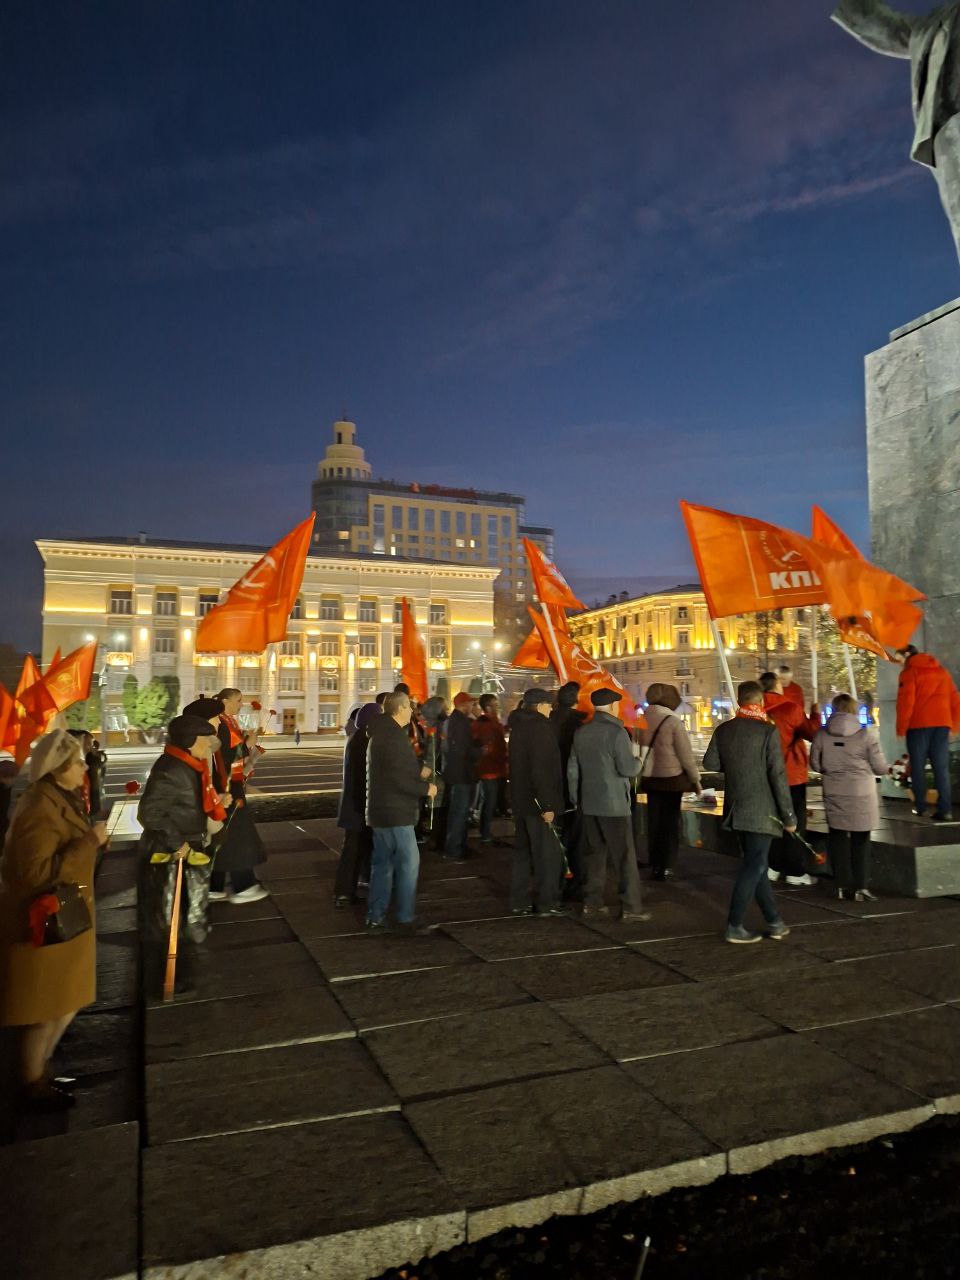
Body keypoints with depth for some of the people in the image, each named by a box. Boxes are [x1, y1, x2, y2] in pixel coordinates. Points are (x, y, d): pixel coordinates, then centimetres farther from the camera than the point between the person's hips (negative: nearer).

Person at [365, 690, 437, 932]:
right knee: (409, 861, -3)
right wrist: (426, 788, -12)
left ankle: (375, 916, 20)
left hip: (380, 810, 10)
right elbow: (399, 779, -24)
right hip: (395, 812, -10)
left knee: (383, 862, 14)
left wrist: (418, 771, 11)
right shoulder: (393, 736, -19)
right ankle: (405, 918, 2)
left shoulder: (380, 734, 15)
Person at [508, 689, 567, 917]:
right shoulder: (539, 727, -16)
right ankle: (546, 902, 6)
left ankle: (520, 901, 20)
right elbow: (541, 770, -23)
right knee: (548, 853, 0)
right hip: (537, 802, -10)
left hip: (520, 800, 10)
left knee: (523, 850, 14)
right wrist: (547, 805, -22)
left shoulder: (519, 726, 13)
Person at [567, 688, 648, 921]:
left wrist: (576, 797, 22)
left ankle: (592, 902, 16)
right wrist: (636, 756, 4)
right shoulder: (616, 732, -14)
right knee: (624, 856, 0)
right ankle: (630, 907, 2)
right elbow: (628, 769, -17)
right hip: (614, 805, -6)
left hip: (589, 804, 7)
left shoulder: (581, 732, 8)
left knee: (594, 853, 13)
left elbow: (572, 769, 13)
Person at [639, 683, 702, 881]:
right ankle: (667, 868, 9)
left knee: (653, 821, 13)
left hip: (649, 777, 4)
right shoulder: (673, 721, -14)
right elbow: (685, 754, -11)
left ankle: (655, 866, 19)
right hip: (672, 778, -4)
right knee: (670, 822, 7)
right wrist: (696, 779, 0)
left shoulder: (642, 718, -3)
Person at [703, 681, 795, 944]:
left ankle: (774, 922, 26)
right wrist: (789, 815, -8)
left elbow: (710, 763, 5)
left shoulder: (723, 730, 1)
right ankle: (734, 927, 4)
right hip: (761, 811, -6)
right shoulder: (768, 731, -14)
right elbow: (778, 776, -14)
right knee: (753, 867, 2)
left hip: (736, 810, 6)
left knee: (755, 865, 16)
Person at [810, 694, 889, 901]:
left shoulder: (822, 735, -4)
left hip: (833, 793, 2)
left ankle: (843, 886, 15)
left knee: (838, 836, 12)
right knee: (860, 839, 9)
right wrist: (888, 768, 17)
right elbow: (879, 768, -6)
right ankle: (860, 887, 10)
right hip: (861, 794, -2)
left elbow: (815, 764, 4)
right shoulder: (866, 735, -11)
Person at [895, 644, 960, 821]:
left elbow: (905, 702, -10)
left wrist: (901, 728, -4)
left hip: (918, 725, -5)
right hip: (942, 724, 5)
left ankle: (920, 808, 3)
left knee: (918, 767, 3)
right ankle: (945, 810, -6)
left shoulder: (909, 672, -1)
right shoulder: (942, 671, 17)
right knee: (941, 767, 2)